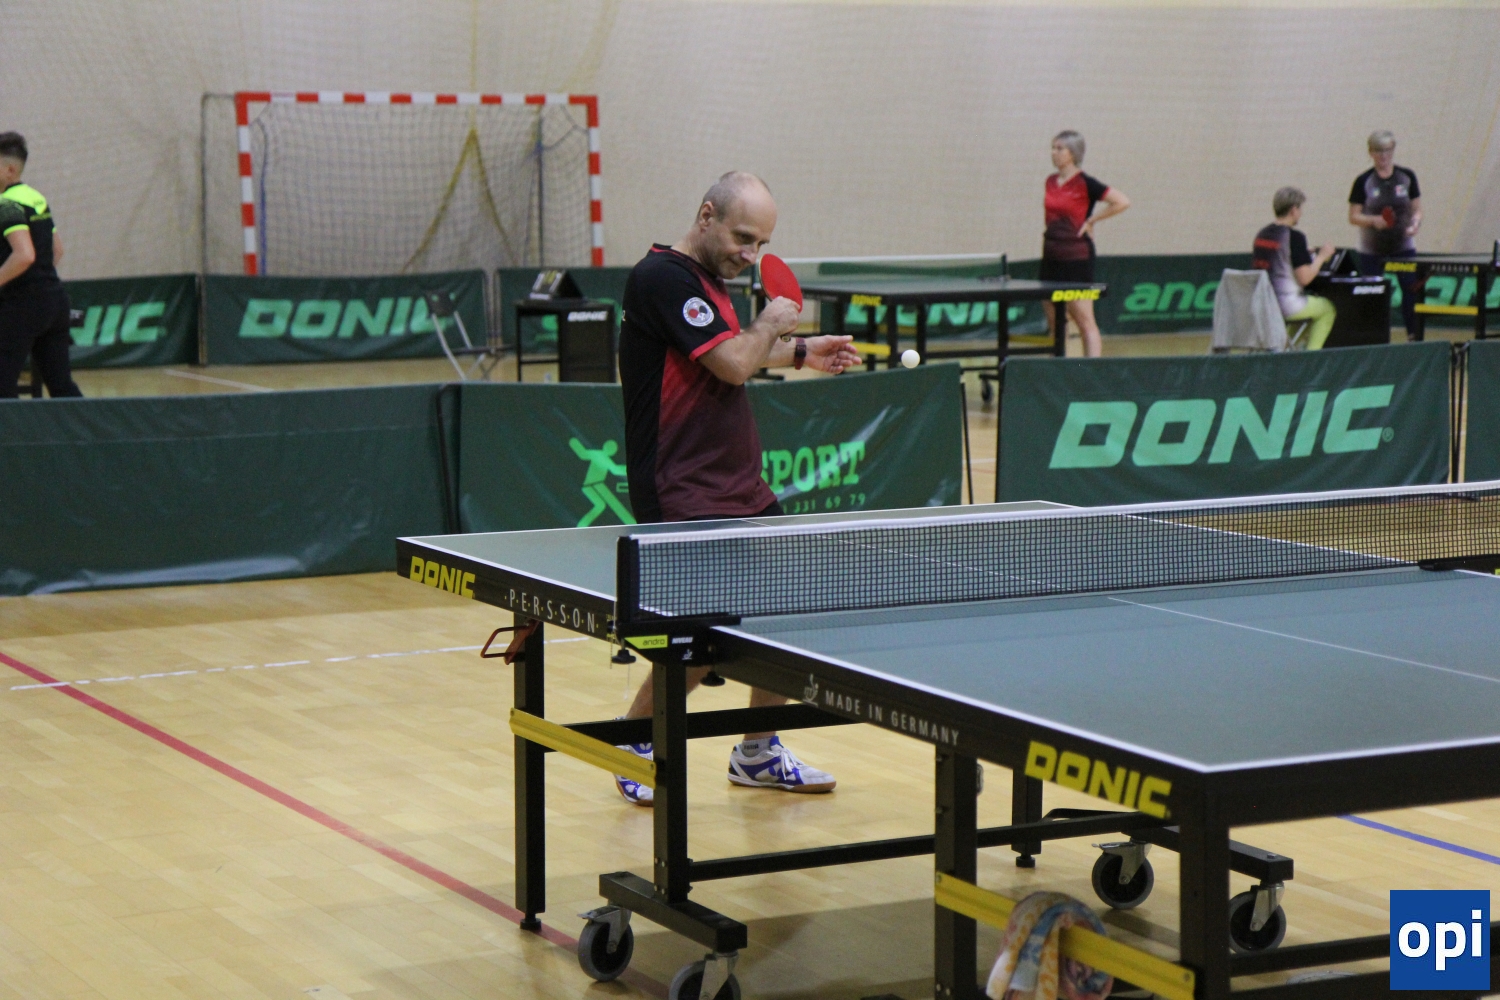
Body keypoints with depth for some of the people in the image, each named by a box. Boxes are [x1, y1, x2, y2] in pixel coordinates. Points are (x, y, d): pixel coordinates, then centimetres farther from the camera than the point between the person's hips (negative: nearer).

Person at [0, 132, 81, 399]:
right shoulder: (37, 198, 14)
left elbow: (24, 255, -26)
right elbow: (57, 250, 23)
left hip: (24, 304, -9)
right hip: (54, 296, 9)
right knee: (61, 384, 10)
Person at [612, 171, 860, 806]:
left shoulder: (706, 278, 16)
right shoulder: (663, 277, -15)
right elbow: (733, 363, -21)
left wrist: (801, 353, 27)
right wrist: (770, 325, -2)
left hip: (740, 487, 10)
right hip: (683, 499, -10)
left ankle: (758, 753, 25)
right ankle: (634, 743, 10)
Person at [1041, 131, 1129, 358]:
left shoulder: (1084, 183, -10)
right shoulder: (1051, 182, 10)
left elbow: (1122, 202, -15)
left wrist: (1091, 220, -12)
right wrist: (1047, 234, 12)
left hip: (1076, 259, -7)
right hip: (1051, 257, 7)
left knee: (1085, 321, -8)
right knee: (1054, 321, 10)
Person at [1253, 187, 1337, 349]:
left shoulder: (1262, 235, 7)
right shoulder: (1294, 237, -15)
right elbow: (1304, 278, -17)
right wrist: (1321, 257, -1)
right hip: (1286, 304, -8)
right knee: (1327, 308, 18)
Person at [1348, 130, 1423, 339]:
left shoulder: (1407, 177, 3)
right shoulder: (1363, 181, -3)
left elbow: (1417, 209, 8)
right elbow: (1353, 216, -2)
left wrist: (1415, 222, -13)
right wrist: (1373, 220, -20)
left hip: (1404, 246, 1)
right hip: (1372, 250, -1)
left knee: (1412, 291, -9)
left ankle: (1414, 337, 0)